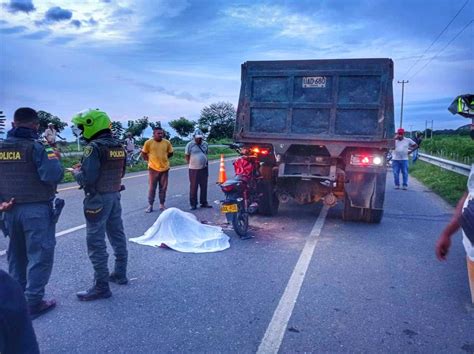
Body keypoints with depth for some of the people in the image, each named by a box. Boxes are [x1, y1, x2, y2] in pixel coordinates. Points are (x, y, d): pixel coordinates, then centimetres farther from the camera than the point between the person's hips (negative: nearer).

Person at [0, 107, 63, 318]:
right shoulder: (36, 147, -15)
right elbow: (52, 175, -25)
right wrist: (53, 158, -7)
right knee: (39, 255, 4)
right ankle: (33, 303, 8)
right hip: (37, 210, -7)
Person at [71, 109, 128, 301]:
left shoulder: (94, 147, -18)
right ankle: (120, 274, 31)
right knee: (117, 235, 17)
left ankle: (101, 286, 4)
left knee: (96, 241, -1)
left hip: (98, 198, -8)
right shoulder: (118, 146, 6)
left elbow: (87, 179, -22)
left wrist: (76, 171, -1)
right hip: (115, 195, 8)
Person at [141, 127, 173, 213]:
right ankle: (150, 205, 14)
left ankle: (162, 205, 20)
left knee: (163, 188, 8)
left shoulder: (167, 143, 0)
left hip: (164, 168, 2)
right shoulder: (148, 142, -7)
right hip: (153, 168, -2)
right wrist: (149, 160, 4)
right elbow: (143, 153, 4)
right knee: (152, 188, 4)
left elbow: (170, 153, 14)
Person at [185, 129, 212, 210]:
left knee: (204, 186, 10)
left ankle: (204, 202, 20)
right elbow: (187, 156, -1)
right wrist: (191, 164, -1)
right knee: (193, 187, 1)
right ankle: (193, 204, 8)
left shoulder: (205, 144, 9)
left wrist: (205, 162, 12)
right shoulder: (190, 145, -6)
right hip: (194, 169, -4)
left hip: (204, 168, 5)